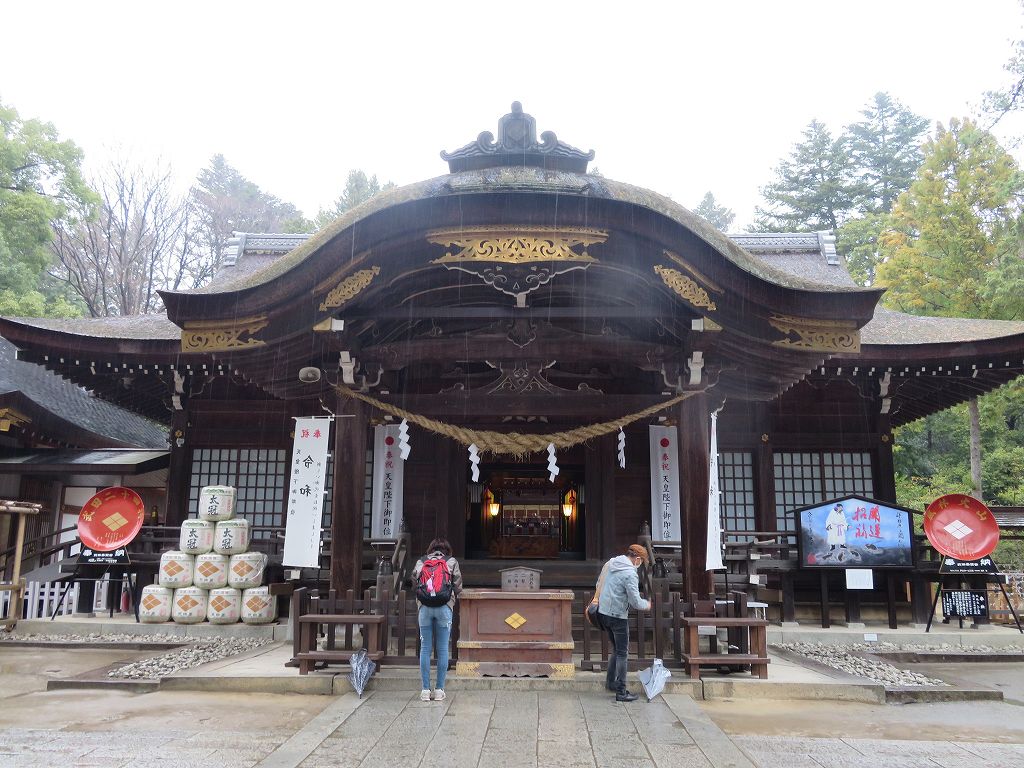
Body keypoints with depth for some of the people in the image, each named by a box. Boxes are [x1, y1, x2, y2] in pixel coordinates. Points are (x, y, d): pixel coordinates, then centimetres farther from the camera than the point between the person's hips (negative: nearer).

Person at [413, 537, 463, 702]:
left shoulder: (421, 561, 16)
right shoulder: (452, 562, 12)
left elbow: (414, 581, 11)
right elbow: (458, 586, 9)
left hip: (425, 607, 1)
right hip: (445, 607, -1)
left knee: (425, 648, 7)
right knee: (443, 649, 4)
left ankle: (425, 690, 7)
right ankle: (439, 690, 6)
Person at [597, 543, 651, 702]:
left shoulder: (609, 564, 7)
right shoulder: (630, 574, -18)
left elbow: (599, 585, 18)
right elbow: (635, 602, -17)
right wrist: (647, 605, 2)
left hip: (602, 613, 8)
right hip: (617, 616, -8)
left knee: (618, 649, 22)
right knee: (622, 653, 4)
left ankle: (610, 681, 27)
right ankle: (621, 692, 9)